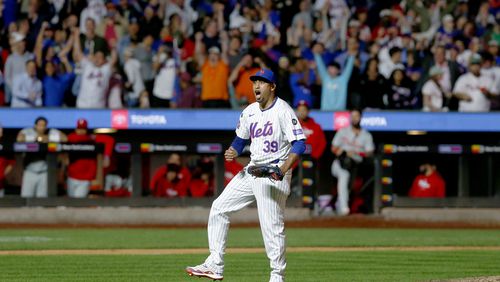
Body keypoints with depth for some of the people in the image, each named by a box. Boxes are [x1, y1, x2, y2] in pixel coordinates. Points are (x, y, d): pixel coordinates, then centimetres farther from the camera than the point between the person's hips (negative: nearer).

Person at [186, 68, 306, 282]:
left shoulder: (283, 111, -13)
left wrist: (284, 168, -32)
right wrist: (233, 152, -2)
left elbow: (299, 143, -19)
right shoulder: (249, 112, 10)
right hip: (252, 171, 8)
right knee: (219, 208, 6)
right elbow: (240, 139, 22)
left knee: (271, 225, -10)